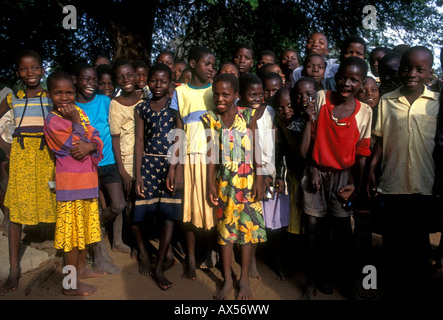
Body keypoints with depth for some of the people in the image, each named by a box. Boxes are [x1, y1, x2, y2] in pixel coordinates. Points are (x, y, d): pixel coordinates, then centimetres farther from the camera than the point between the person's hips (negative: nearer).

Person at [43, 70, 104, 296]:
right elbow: (77, 148, -16)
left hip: (88, 179, 7)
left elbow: (96, 138, 3)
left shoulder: (79, 112, 8)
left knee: (86, 226, 18)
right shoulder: (52, 121, -13)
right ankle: (71, 284, 11)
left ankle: (81, 268, 35)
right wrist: (75, 122, -17)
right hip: (69, 182, -7)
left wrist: (90, 146, -17)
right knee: (72, 231, -1)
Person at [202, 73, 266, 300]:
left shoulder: (248, 116, -3)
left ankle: (244, 279, 22)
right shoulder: (211, 119, 0)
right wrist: (210, 184, -1)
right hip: (224, 181, 2)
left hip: (247, 179, -1)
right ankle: (227, 280, 23)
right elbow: (212, 154, 1)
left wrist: (259, 180, -7)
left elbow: (256, 149, -3)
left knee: (247, 227, 6)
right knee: (225, 228, 9)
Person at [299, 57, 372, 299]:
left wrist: (356, 185, -4)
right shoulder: (321, 98, -3)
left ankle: (346, 279, 28)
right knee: (314, 227, 5)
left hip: (344, 176, 1)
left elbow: (361, 153, 0)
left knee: (342, 229, 5)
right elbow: (309, 137, 0)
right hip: (316, 173, 0)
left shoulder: (364, 111, 0)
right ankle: (313, 281, 23)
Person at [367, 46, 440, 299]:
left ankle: (418, 290, 29)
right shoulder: (387, 101, 4)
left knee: (418, 243, 11)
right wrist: (371, 170, -3)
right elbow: (380, 141, 5)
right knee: (391, 243, 11)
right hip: (390, 185, 1)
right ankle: (393, 290, 28)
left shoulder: (438, 102, 2)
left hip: (424, 186, -1)